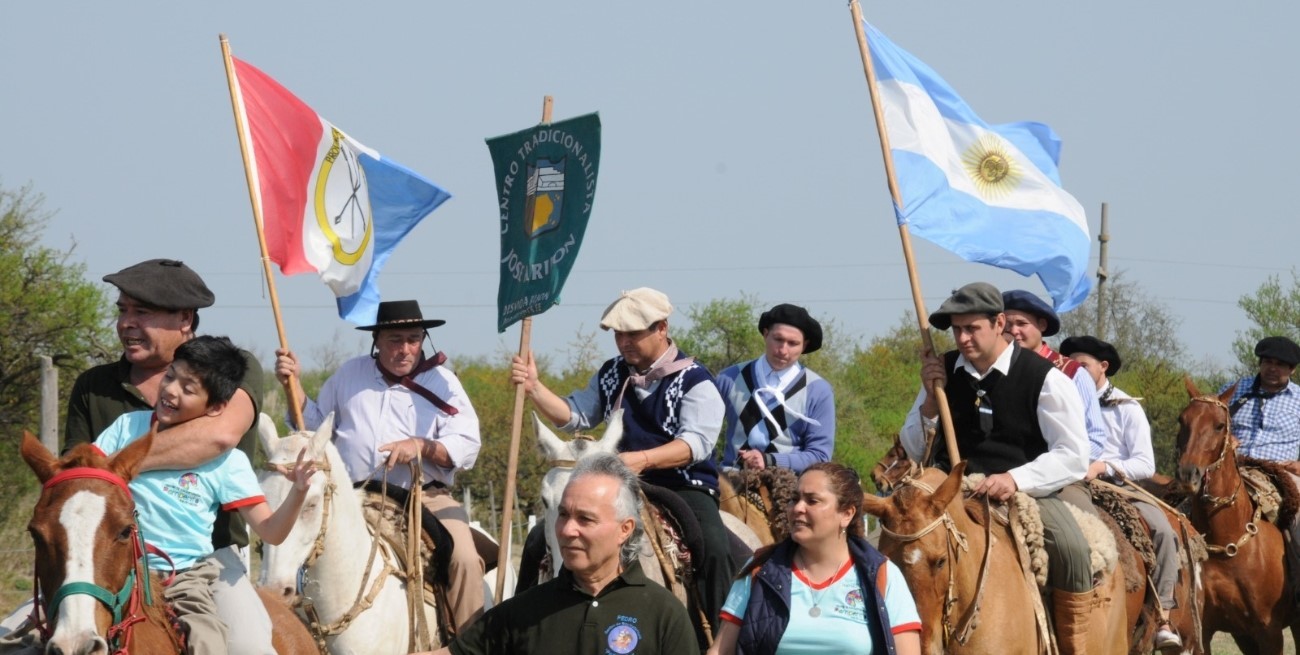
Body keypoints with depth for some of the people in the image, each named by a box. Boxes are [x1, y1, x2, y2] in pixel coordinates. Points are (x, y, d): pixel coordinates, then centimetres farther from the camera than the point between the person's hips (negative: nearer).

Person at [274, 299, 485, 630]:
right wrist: (293, 385, 9)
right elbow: (315, 425, 23)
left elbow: (467, 447, -1)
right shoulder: (350, 374, 17)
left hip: (426, 498, -2)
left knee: (465, 560, -25)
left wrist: (422, 446, -17)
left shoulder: (441, 382, 8)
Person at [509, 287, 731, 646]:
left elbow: (697, 442, -22)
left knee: (712, 547, -33)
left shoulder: (694, 381, -9)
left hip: (684, 486, -6)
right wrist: (534, 388, -9)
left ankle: (713, 639, -25)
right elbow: (574, 415, 10)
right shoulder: (611, 375, 10)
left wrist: (644, 459, -38)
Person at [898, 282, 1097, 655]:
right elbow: (913, 451, 13)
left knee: (1070, 547, -30)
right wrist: (930, 401, -6)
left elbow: (1074, 457, -10)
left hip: (1031, 488, -4)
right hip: (958, 486, 4)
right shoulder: (944, 371, 6)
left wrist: (1015, 480, -25)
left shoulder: (1044, 378, -7)